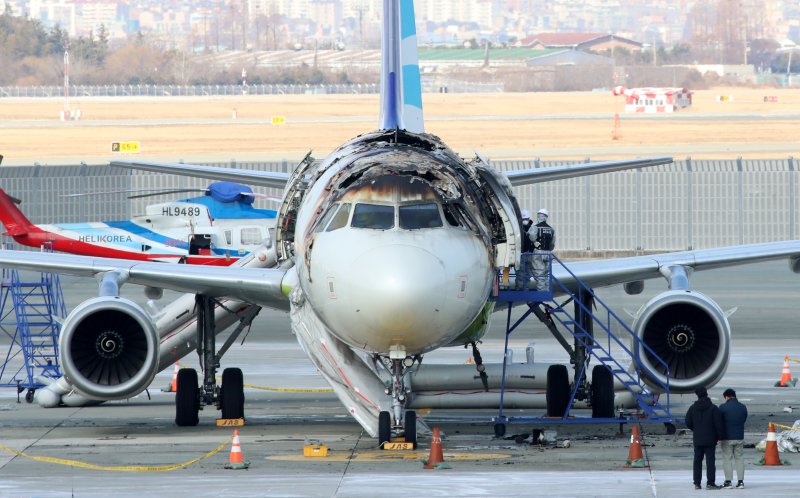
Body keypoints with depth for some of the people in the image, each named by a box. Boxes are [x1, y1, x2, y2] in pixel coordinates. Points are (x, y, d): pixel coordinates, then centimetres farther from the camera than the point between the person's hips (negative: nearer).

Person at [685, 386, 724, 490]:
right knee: (710, 460, -2)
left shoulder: (693, 408, 1)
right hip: (710, 439, -3)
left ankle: (697, 483, 10)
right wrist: (720, 436, 2)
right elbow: (718, 423, -10)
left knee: (697, 461, 10)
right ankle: (710, 483, -6)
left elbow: (688, 423, 5)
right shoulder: (713, 408, -10)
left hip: (697, 439, 3)